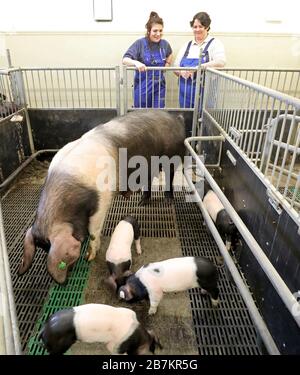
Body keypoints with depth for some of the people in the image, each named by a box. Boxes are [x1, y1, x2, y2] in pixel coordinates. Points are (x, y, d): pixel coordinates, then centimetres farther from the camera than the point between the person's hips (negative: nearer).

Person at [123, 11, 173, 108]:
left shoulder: (164, 44, 3)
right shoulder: (140, 43, -10)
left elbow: (169, 54, 27)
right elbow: (125, 59, -18)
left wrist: (167, 65, 9)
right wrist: (136, 62, -38)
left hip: (159, 86, 3)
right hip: (143, 86, -3)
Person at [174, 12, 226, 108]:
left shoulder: (215, 43, 0)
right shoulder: (186, 45, 13)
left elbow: (221, 62, -18)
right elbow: (176, 67, 13)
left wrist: (196, 68, -27)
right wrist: (181, 72, -12)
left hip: (205, 92, -4)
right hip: (185, 93, 4)